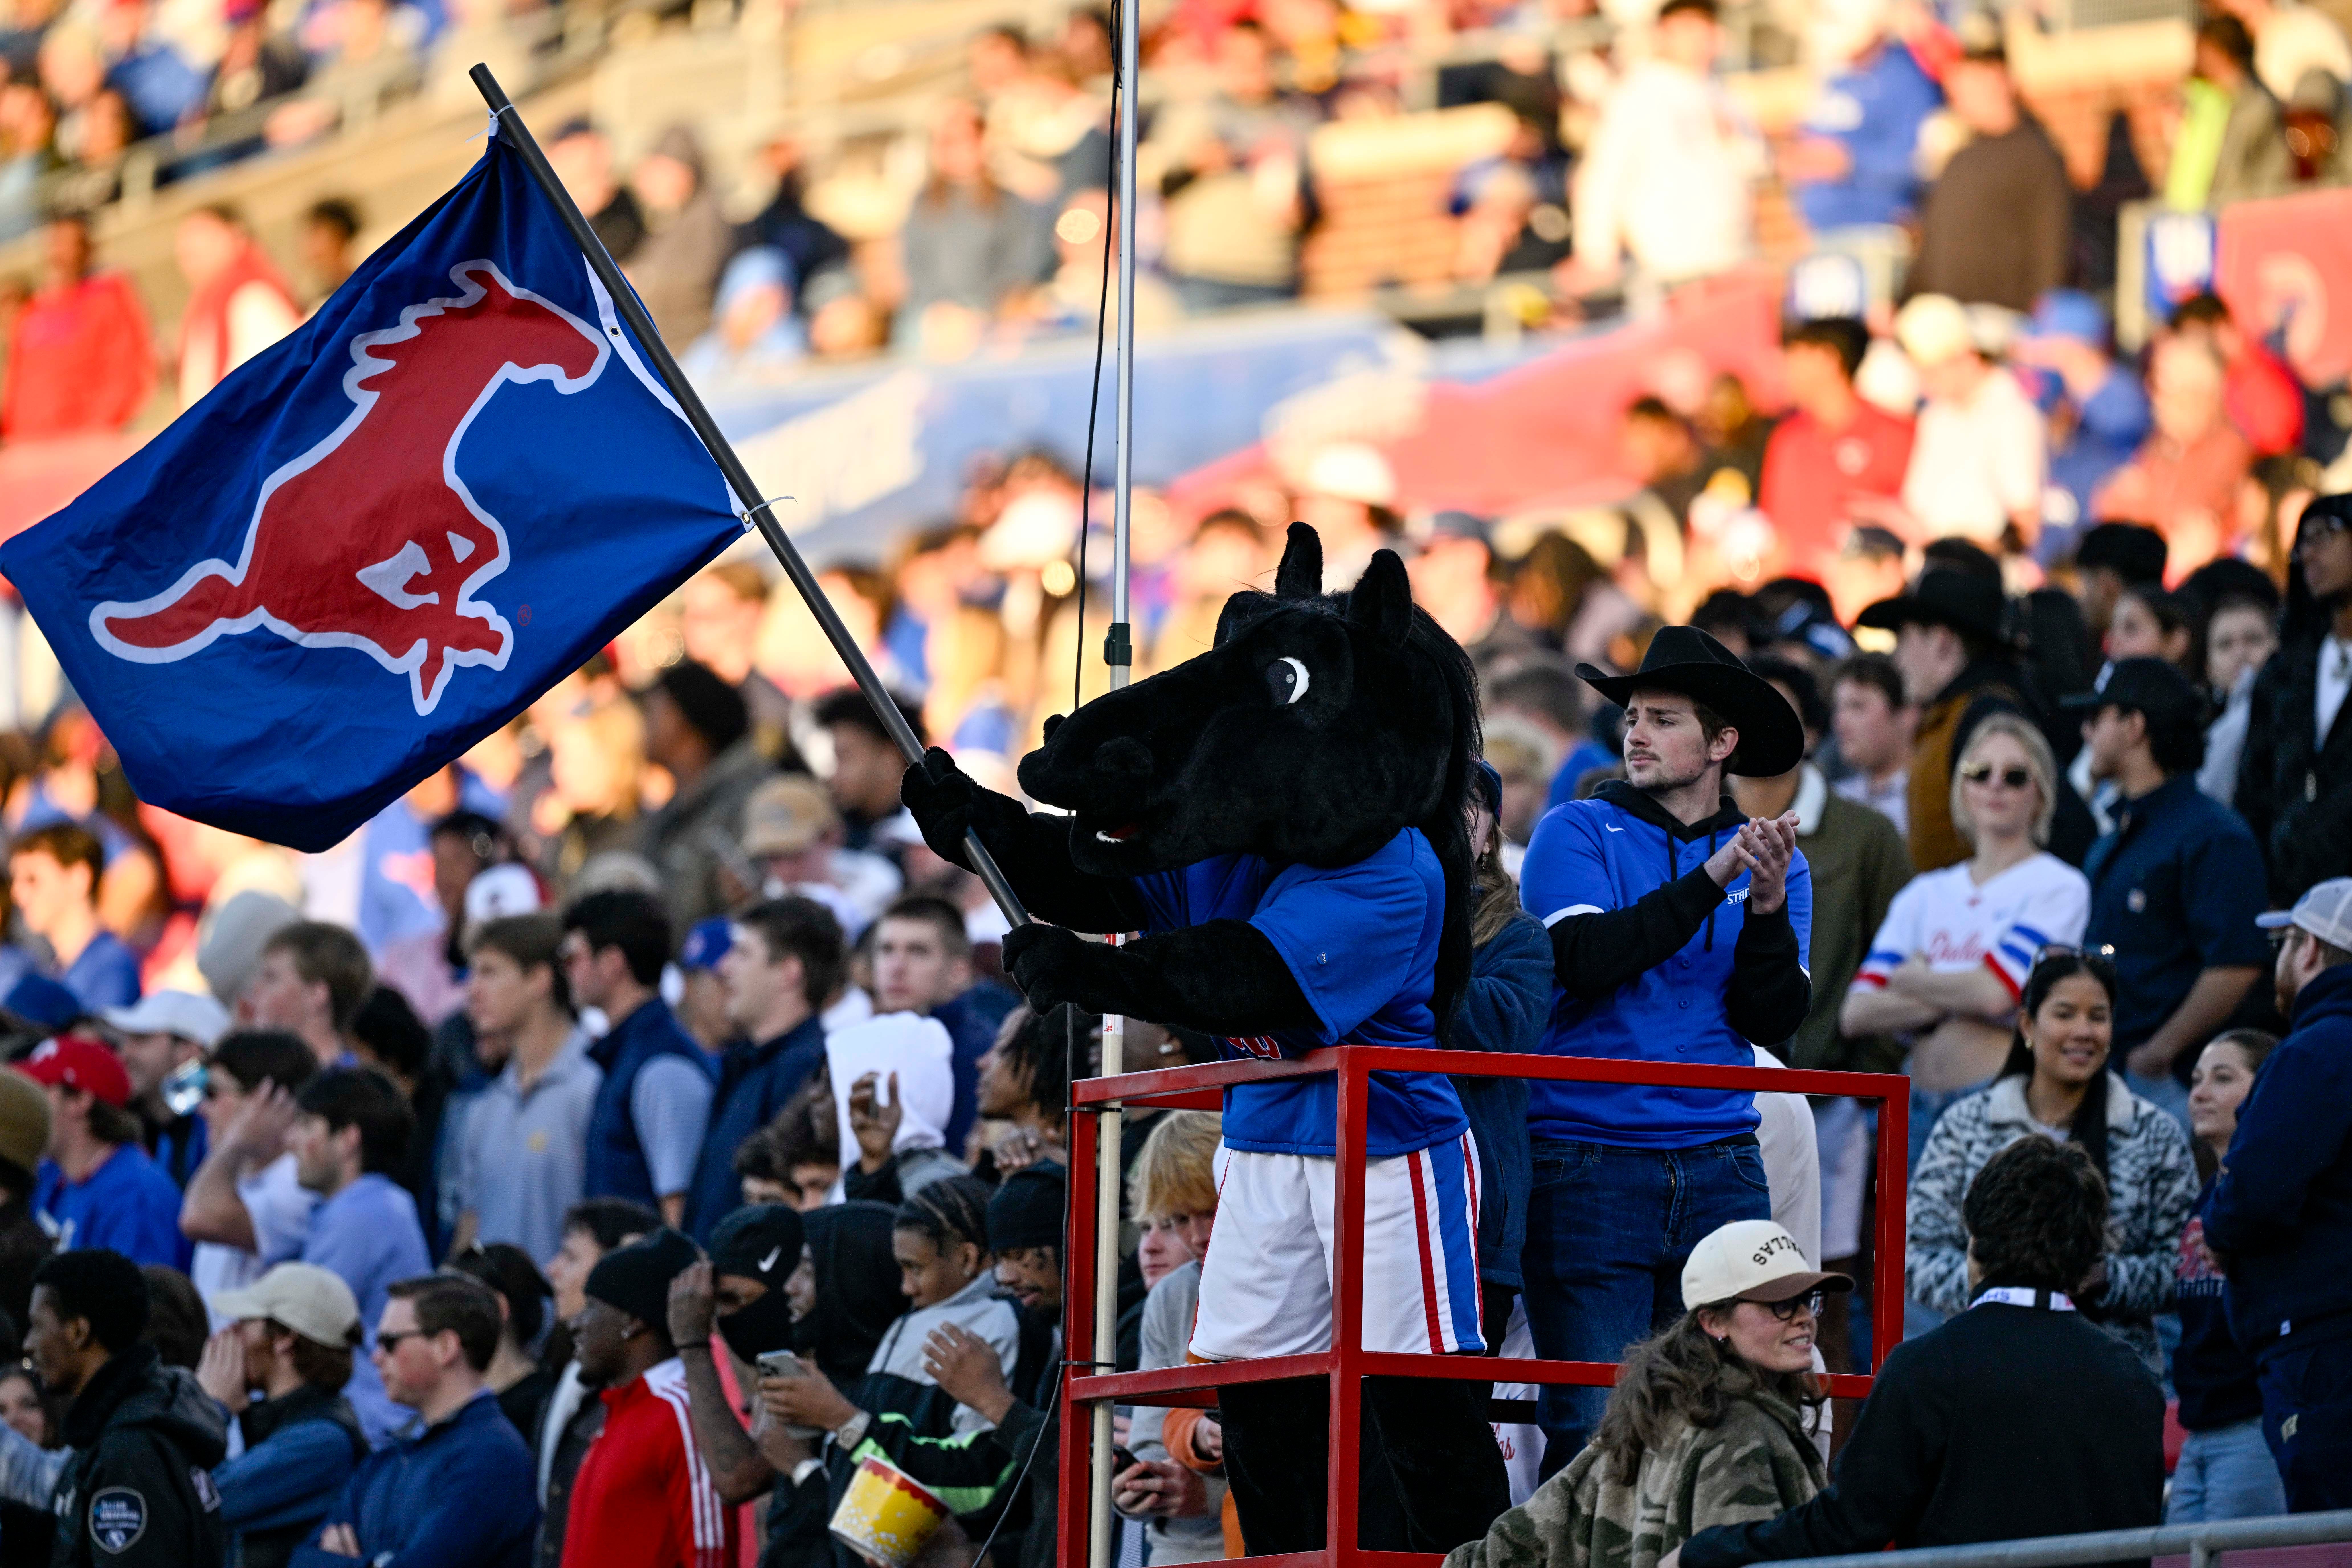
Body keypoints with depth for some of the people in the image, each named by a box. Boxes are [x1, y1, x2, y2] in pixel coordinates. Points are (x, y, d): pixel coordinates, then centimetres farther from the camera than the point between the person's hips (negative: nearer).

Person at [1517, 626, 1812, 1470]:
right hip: (1586, 1164, -3)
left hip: (1720, 1169, 3)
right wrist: (1712, 879, -16)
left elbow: (1773, 1024, 2)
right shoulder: (1578, 833, 3)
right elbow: (1584, 960, -14)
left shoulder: (1773, 861, 12)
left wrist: (1767, 907, -14)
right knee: (1591, 1427, -7)